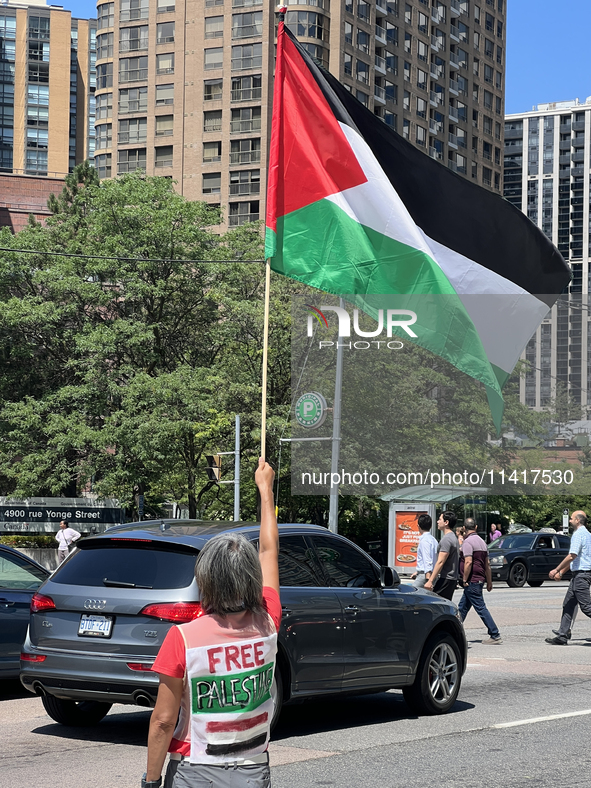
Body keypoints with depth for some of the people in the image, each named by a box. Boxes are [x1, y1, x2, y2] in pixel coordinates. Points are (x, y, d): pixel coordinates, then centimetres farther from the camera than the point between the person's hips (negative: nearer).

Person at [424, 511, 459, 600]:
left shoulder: (446, 539, -15)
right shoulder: (453, 537, 18)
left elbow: (440, 562, -20)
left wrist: (430, 581, -22)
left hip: (445, 579, -10)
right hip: (452, 578, 10)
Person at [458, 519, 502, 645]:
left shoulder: (468, 542, -13)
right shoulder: (481, 541, 15)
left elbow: (468, 562, -23)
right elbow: (487, 564, 17)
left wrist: (464, 580, -16)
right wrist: (489, 582, 21)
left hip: (471, 581, -9)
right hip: (480, 579, 9)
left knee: (481, 608, -7)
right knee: (462, 608, 15)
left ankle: (495, 635, -8)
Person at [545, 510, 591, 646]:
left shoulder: (578, 534, -14)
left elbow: (572, 556, -22)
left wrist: (556, 570, -15)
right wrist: (561, 572, 27)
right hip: (578, 574, 10)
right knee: (568, 605, 10)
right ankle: (563, 636, 10)